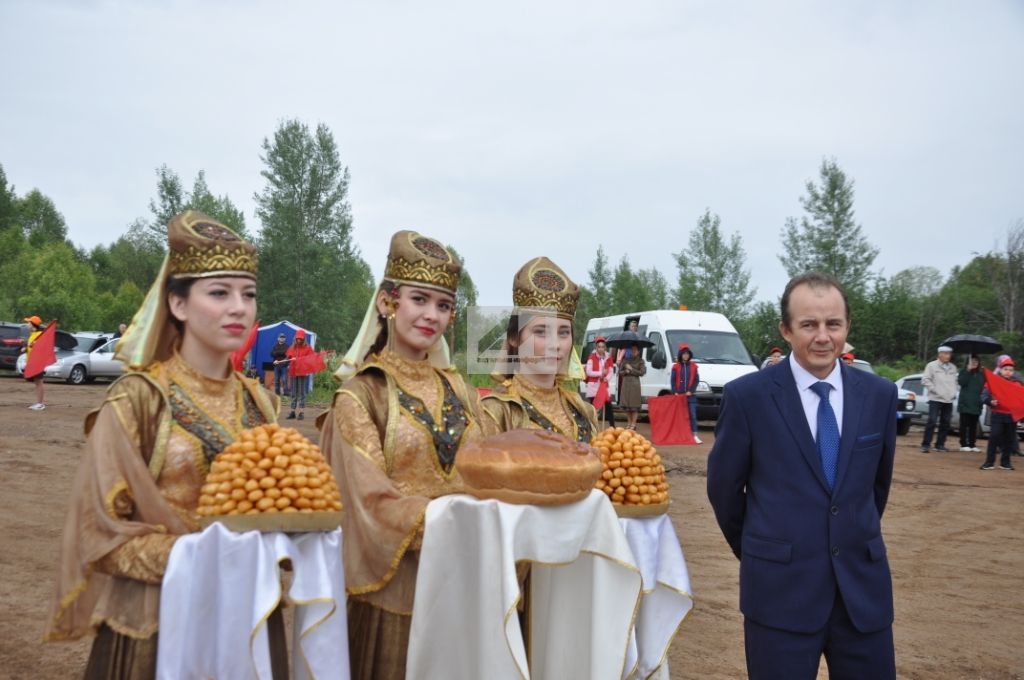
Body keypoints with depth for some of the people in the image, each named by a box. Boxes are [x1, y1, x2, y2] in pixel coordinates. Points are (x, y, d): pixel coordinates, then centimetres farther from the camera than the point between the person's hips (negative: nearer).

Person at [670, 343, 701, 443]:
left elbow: (696, 380, 4)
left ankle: (695, 436, -5)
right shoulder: (676, 366, 5)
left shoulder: (693, 366, 7)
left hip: (690, 395, 0)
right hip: (678, 395, 0)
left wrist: (691, 391, -8)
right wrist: (675, 392, -9)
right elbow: (673, 380, 3)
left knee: (693, 415, -4)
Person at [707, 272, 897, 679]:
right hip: (779, 588, -3)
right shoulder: (747, 396, -9)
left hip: (864, 585, 3)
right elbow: (723, 487, 1)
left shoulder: (879, 394, 1)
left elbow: (879, 480, 15)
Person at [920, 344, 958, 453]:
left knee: (945, 423, 6)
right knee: (931, 422, -10)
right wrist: (935, 390, -12)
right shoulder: (932, 365, -2)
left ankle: (940, 444, 15)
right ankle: (926, 445, -7)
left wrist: (953, 392, 6)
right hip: (935, 399, -5)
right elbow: (925, 380, -7)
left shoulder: (953, 368, 14)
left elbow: (955, 382, 21)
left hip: (949, 400, 5)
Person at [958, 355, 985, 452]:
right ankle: (963, 444, -3)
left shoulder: (981, 375, 15)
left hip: (976, 404, 4)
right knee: (964, 425, -4)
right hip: (965, 403, -4)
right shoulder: (964, 372, 2)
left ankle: (972, 444, 9)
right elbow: (962, 382, -16)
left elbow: (983, 387, 22)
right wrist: (968, 370, -19)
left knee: (973, 426, 5)